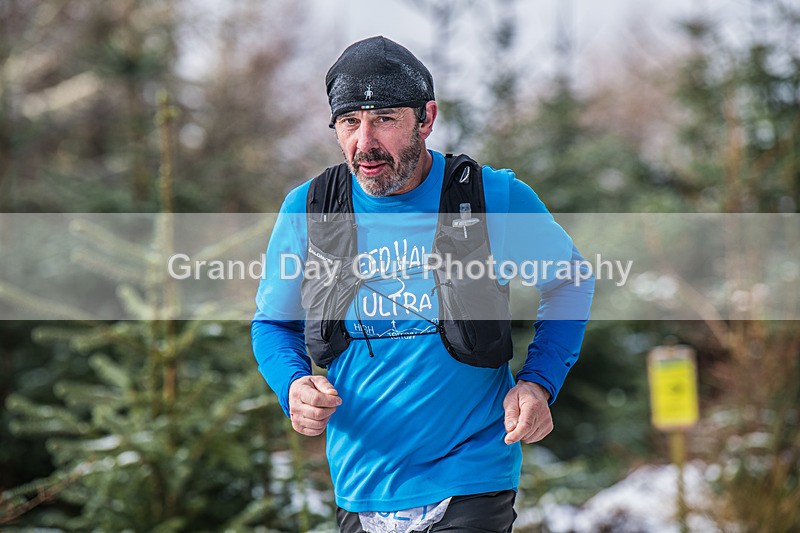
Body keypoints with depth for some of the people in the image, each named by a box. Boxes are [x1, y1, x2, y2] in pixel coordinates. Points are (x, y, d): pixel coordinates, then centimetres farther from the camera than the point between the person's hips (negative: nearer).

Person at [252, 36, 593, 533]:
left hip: (471, 485, -3)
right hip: (361, 488, 3)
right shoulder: (306, 209, -2)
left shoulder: (498, 198, -7)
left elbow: (569, 283, 8)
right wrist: (294, 385, -11)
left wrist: (538, 383, -7)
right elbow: (273, 323, 11)